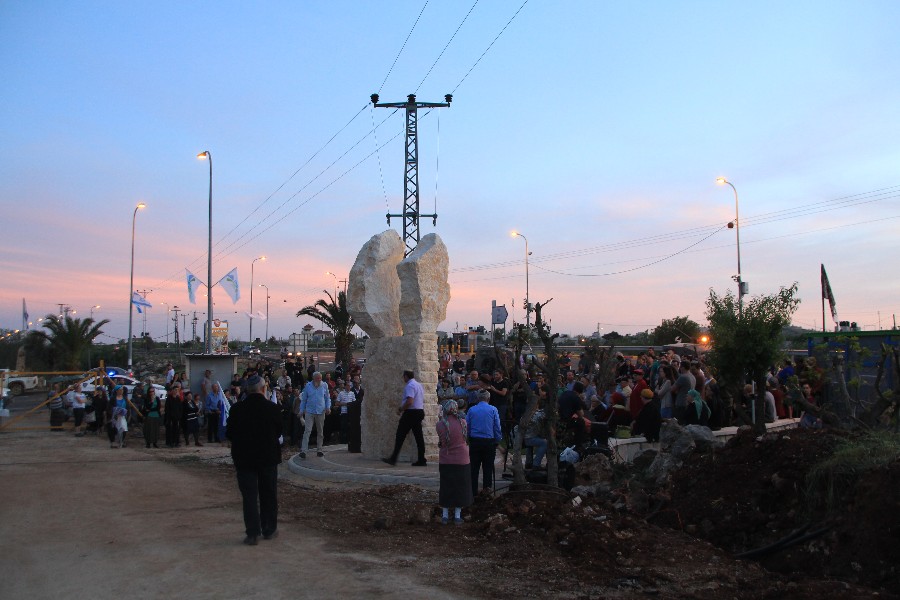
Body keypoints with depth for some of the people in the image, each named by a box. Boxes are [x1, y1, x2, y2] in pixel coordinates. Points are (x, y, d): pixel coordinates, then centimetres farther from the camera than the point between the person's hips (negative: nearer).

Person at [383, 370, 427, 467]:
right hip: (420, 411, 9)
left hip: (410, 413, -9)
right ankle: (421, 460, 6)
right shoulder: (420, 385, 16)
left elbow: (410, 401, -24)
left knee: (400, 435, -5)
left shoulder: (410, 386, -13)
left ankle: (393, 459, -5)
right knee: (419, 436, 7)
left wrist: (400, 409, -13)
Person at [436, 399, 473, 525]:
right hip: (462, 461, 0)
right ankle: (457, 516, 17)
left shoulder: (440, 425, -14)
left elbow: (441, 442, 0)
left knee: (446, 487, 13)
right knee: (460, 488, 12)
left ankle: (445, 515, 18)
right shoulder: (462, 422, -10)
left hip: (445, 461, 0)